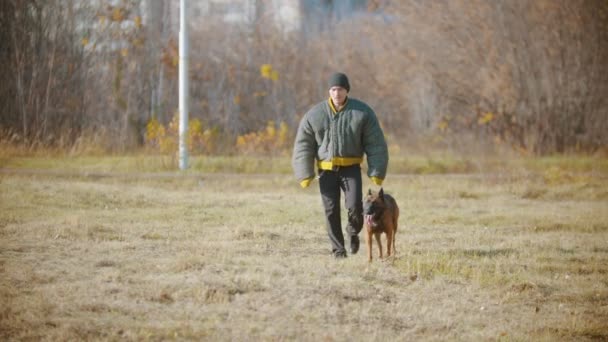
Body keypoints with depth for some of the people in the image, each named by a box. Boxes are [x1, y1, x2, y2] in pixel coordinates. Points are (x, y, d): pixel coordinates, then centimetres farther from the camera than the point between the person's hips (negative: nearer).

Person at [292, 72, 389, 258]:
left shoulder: (362, 113, -3)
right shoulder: (315, 115, -2)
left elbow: (375, 144, -1)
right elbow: (303, 145, 2)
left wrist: (376, 173, -5)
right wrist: (305, 174, -3)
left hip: (351, 167, -1)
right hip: (327, 169, 1)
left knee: (354, 205, -14)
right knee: (331, 210, -1)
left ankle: (353, 232, 17)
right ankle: (338, 248, 12)